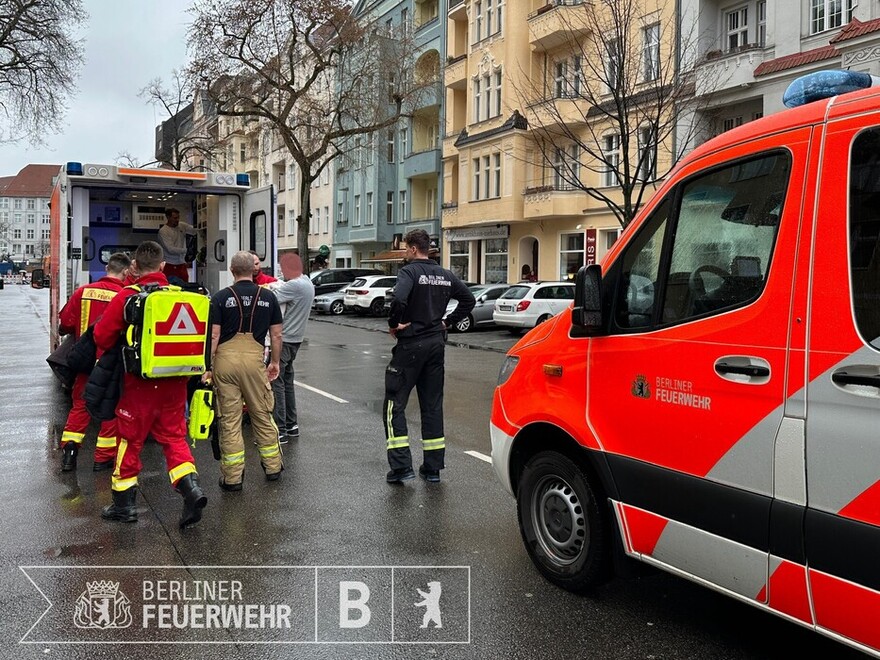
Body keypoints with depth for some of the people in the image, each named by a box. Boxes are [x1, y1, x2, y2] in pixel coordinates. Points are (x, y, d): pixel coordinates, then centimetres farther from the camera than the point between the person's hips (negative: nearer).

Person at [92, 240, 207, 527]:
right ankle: (191, 489, -3)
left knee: (130, 439, 11)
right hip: (175, 382, 3)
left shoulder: (127, 296, -10)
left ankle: (123, 503, 23)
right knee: (174, 436, 14)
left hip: (141, 382, -3)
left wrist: (117, 353, 13)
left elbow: (103, 336, -7)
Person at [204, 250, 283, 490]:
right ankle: (272, 466, 27)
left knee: (229, 419, 6)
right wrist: (275, 362, 19)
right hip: (254, 358, 1)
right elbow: (276, 334, 7)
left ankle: (232, 477, 11)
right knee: (262, 415, 16)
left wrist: (207, 367, 1)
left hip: (225, 359, -1)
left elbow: (213, 336, -5)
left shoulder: (220, 297, -1)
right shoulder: (268, 297, 5)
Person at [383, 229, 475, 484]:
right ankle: (433, 467, 16)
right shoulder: (445, 275, 10)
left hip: (411, 345, -6)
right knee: (432, 405, 12)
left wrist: (393, 323, -14)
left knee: (395, 405, 2)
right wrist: (448, 321, 13)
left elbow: (399, 299, -30)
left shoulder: (409, 271, -12)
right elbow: (469, 300, 15)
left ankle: (401, 466, -5)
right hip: (436, 344, 7)